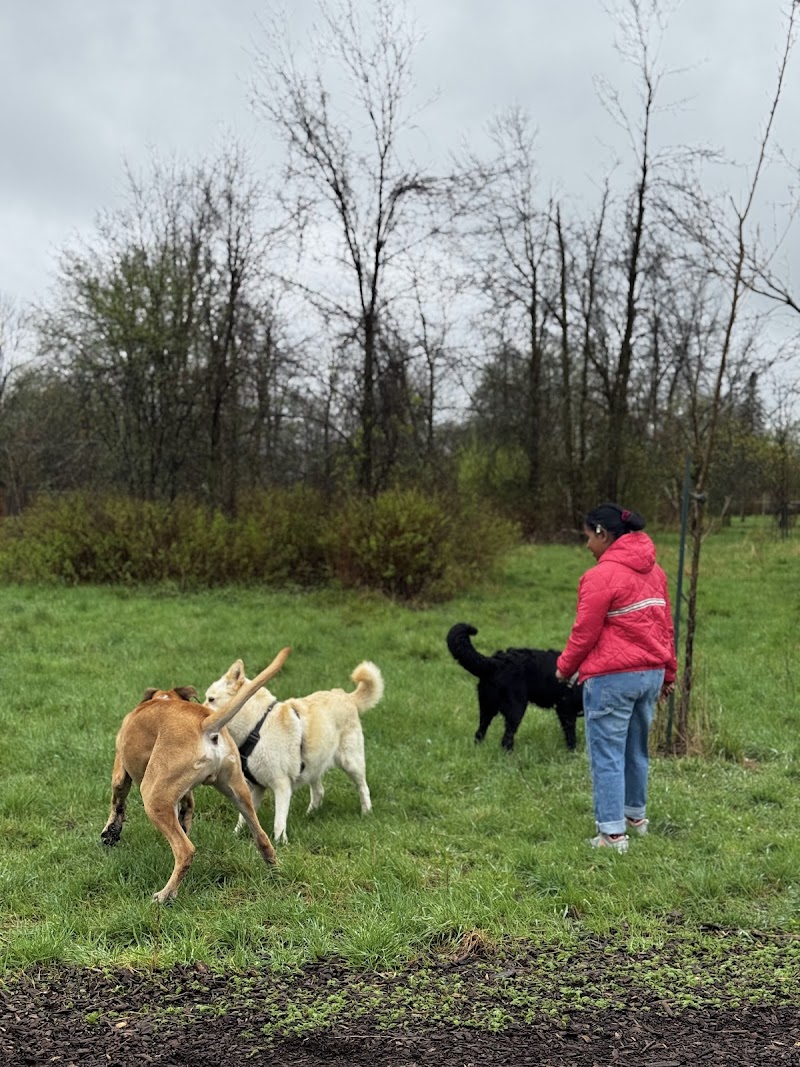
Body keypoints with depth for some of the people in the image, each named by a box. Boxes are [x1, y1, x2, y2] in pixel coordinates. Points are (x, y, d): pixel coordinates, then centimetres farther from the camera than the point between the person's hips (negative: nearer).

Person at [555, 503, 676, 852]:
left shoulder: (601, 575, -15)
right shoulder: (653, 571, 10)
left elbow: (585, 632, -12)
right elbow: (666, 625, 15)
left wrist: (565, 667, 3)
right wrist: (668, 673, 22)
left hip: (611, 678, -8)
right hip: (651, 673, 8)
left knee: (607, 756, -1)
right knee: (636, 750, 21)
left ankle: (612, 833, -1)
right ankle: (636, 815, 33)